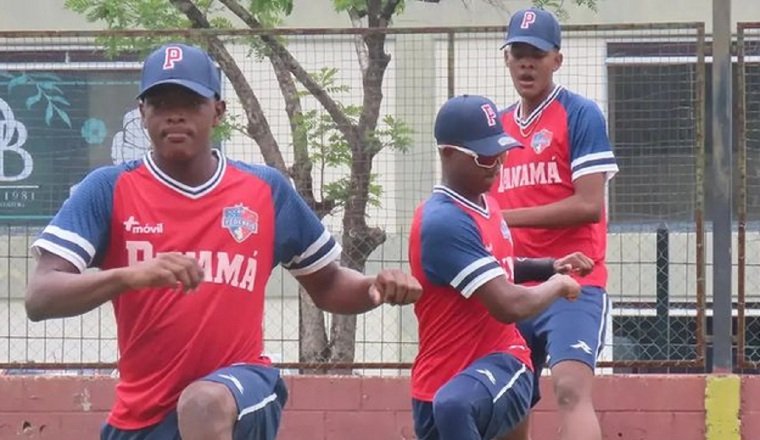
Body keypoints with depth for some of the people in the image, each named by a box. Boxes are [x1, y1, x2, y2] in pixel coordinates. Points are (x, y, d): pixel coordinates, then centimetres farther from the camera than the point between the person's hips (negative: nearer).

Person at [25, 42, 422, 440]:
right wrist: (131, 275, -32)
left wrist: (376, 288, -8)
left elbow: (326, 286, 16)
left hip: (241, 384, -2)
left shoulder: (266, 190, 4)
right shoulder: (109, 190, -3)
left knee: (205, 405, -35)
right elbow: (39, 299, -15)